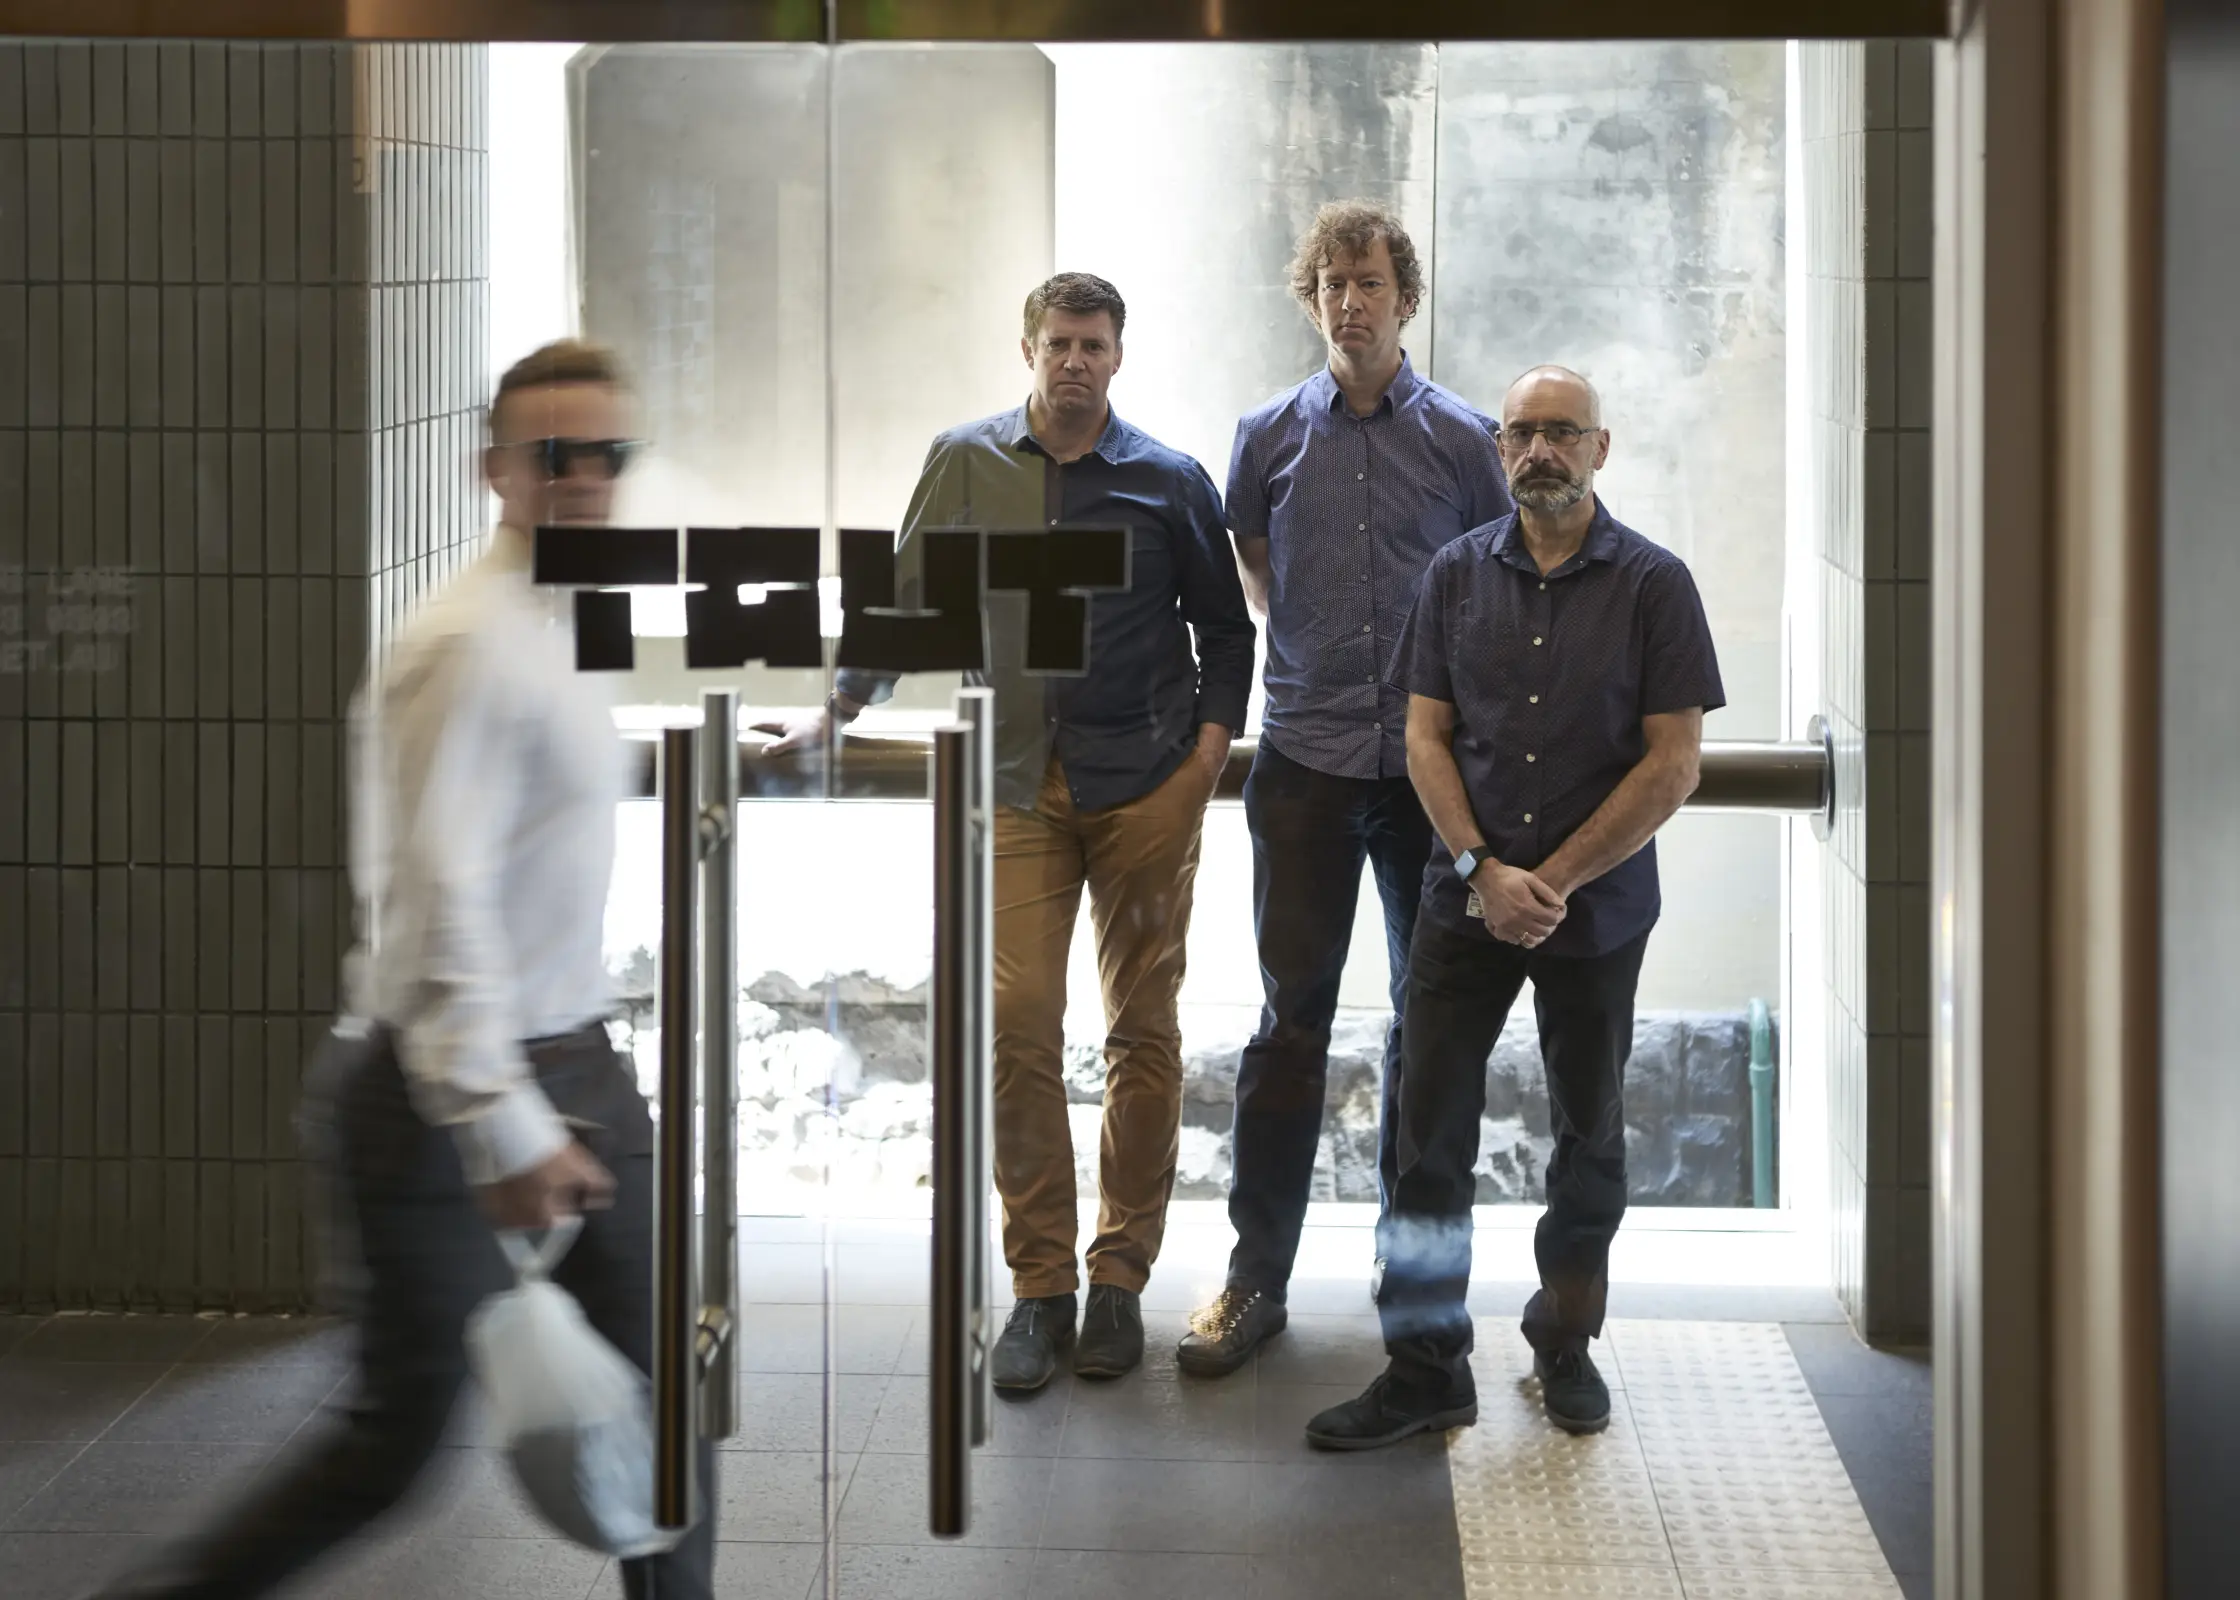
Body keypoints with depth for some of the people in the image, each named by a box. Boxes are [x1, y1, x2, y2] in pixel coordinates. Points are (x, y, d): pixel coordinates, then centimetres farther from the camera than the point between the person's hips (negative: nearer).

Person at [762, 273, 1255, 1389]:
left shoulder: (1169, 480, 3)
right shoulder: (968, 463, 5)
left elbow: (1223, 625, 11)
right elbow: (908, 599, 14)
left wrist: (1211, 745, -1)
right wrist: (836, 714, 9)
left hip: (1144, 784, 0)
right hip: (1017, 784, 1)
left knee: (1141, 1030, 3)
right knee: (1016, 1025, -8)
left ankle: (1121, 1276, 13)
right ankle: (1039, 1284, 1)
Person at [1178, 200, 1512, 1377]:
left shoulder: (1462, 439, 1)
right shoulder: (1270, 436, 4)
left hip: (1433, 762, 0)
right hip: (1307, 762, 0)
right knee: (1292, 1016, -2)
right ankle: (1256, 1274, 3)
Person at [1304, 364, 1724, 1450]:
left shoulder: (1653, 584, -4)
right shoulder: (1458, 575, 5)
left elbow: (1673, 765, -8)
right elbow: (1426, 738, 3)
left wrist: (1553, 881, -12)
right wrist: (1485, 871, -11)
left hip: (1598, 911, -1)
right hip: (1467, 901, 1)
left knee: (1589, 1137, 11)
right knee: (1430, 1133, -2)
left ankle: (1565, 1345, 28)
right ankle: (1425, 1369, 5)